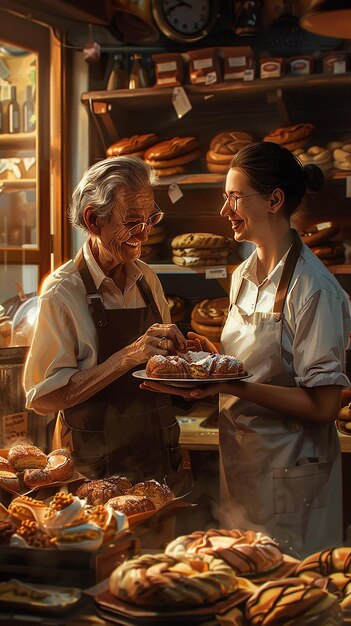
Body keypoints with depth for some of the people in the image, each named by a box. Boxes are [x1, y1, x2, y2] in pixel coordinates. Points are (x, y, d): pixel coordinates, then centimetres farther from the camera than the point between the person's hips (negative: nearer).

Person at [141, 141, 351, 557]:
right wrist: (211, 356, -3)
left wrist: (231, 385, -26)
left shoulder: (314, 289, -19)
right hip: (240, 462, 7)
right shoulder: (244, 275, 6)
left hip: (290, 476, -7)